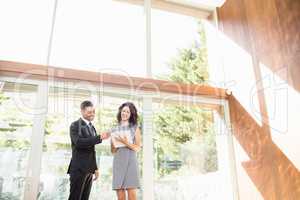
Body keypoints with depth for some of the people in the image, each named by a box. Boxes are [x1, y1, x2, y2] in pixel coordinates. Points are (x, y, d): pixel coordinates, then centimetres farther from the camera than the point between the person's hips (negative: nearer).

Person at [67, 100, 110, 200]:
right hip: (79, 169, -7)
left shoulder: (91, 127, 17)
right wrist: (99, 137, -28)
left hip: (89, 170, 7)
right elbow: (79, 142, -24)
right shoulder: (75, 125, -6)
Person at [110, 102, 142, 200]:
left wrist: (126, 143, -14)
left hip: (131, 162, -2)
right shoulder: (114, 130, 13)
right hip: (118, 162, 2)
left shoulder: (135, 128, 7)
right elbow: (113, 151, 13)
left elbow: (138, 148, 1)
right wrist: (117, 144, -6)